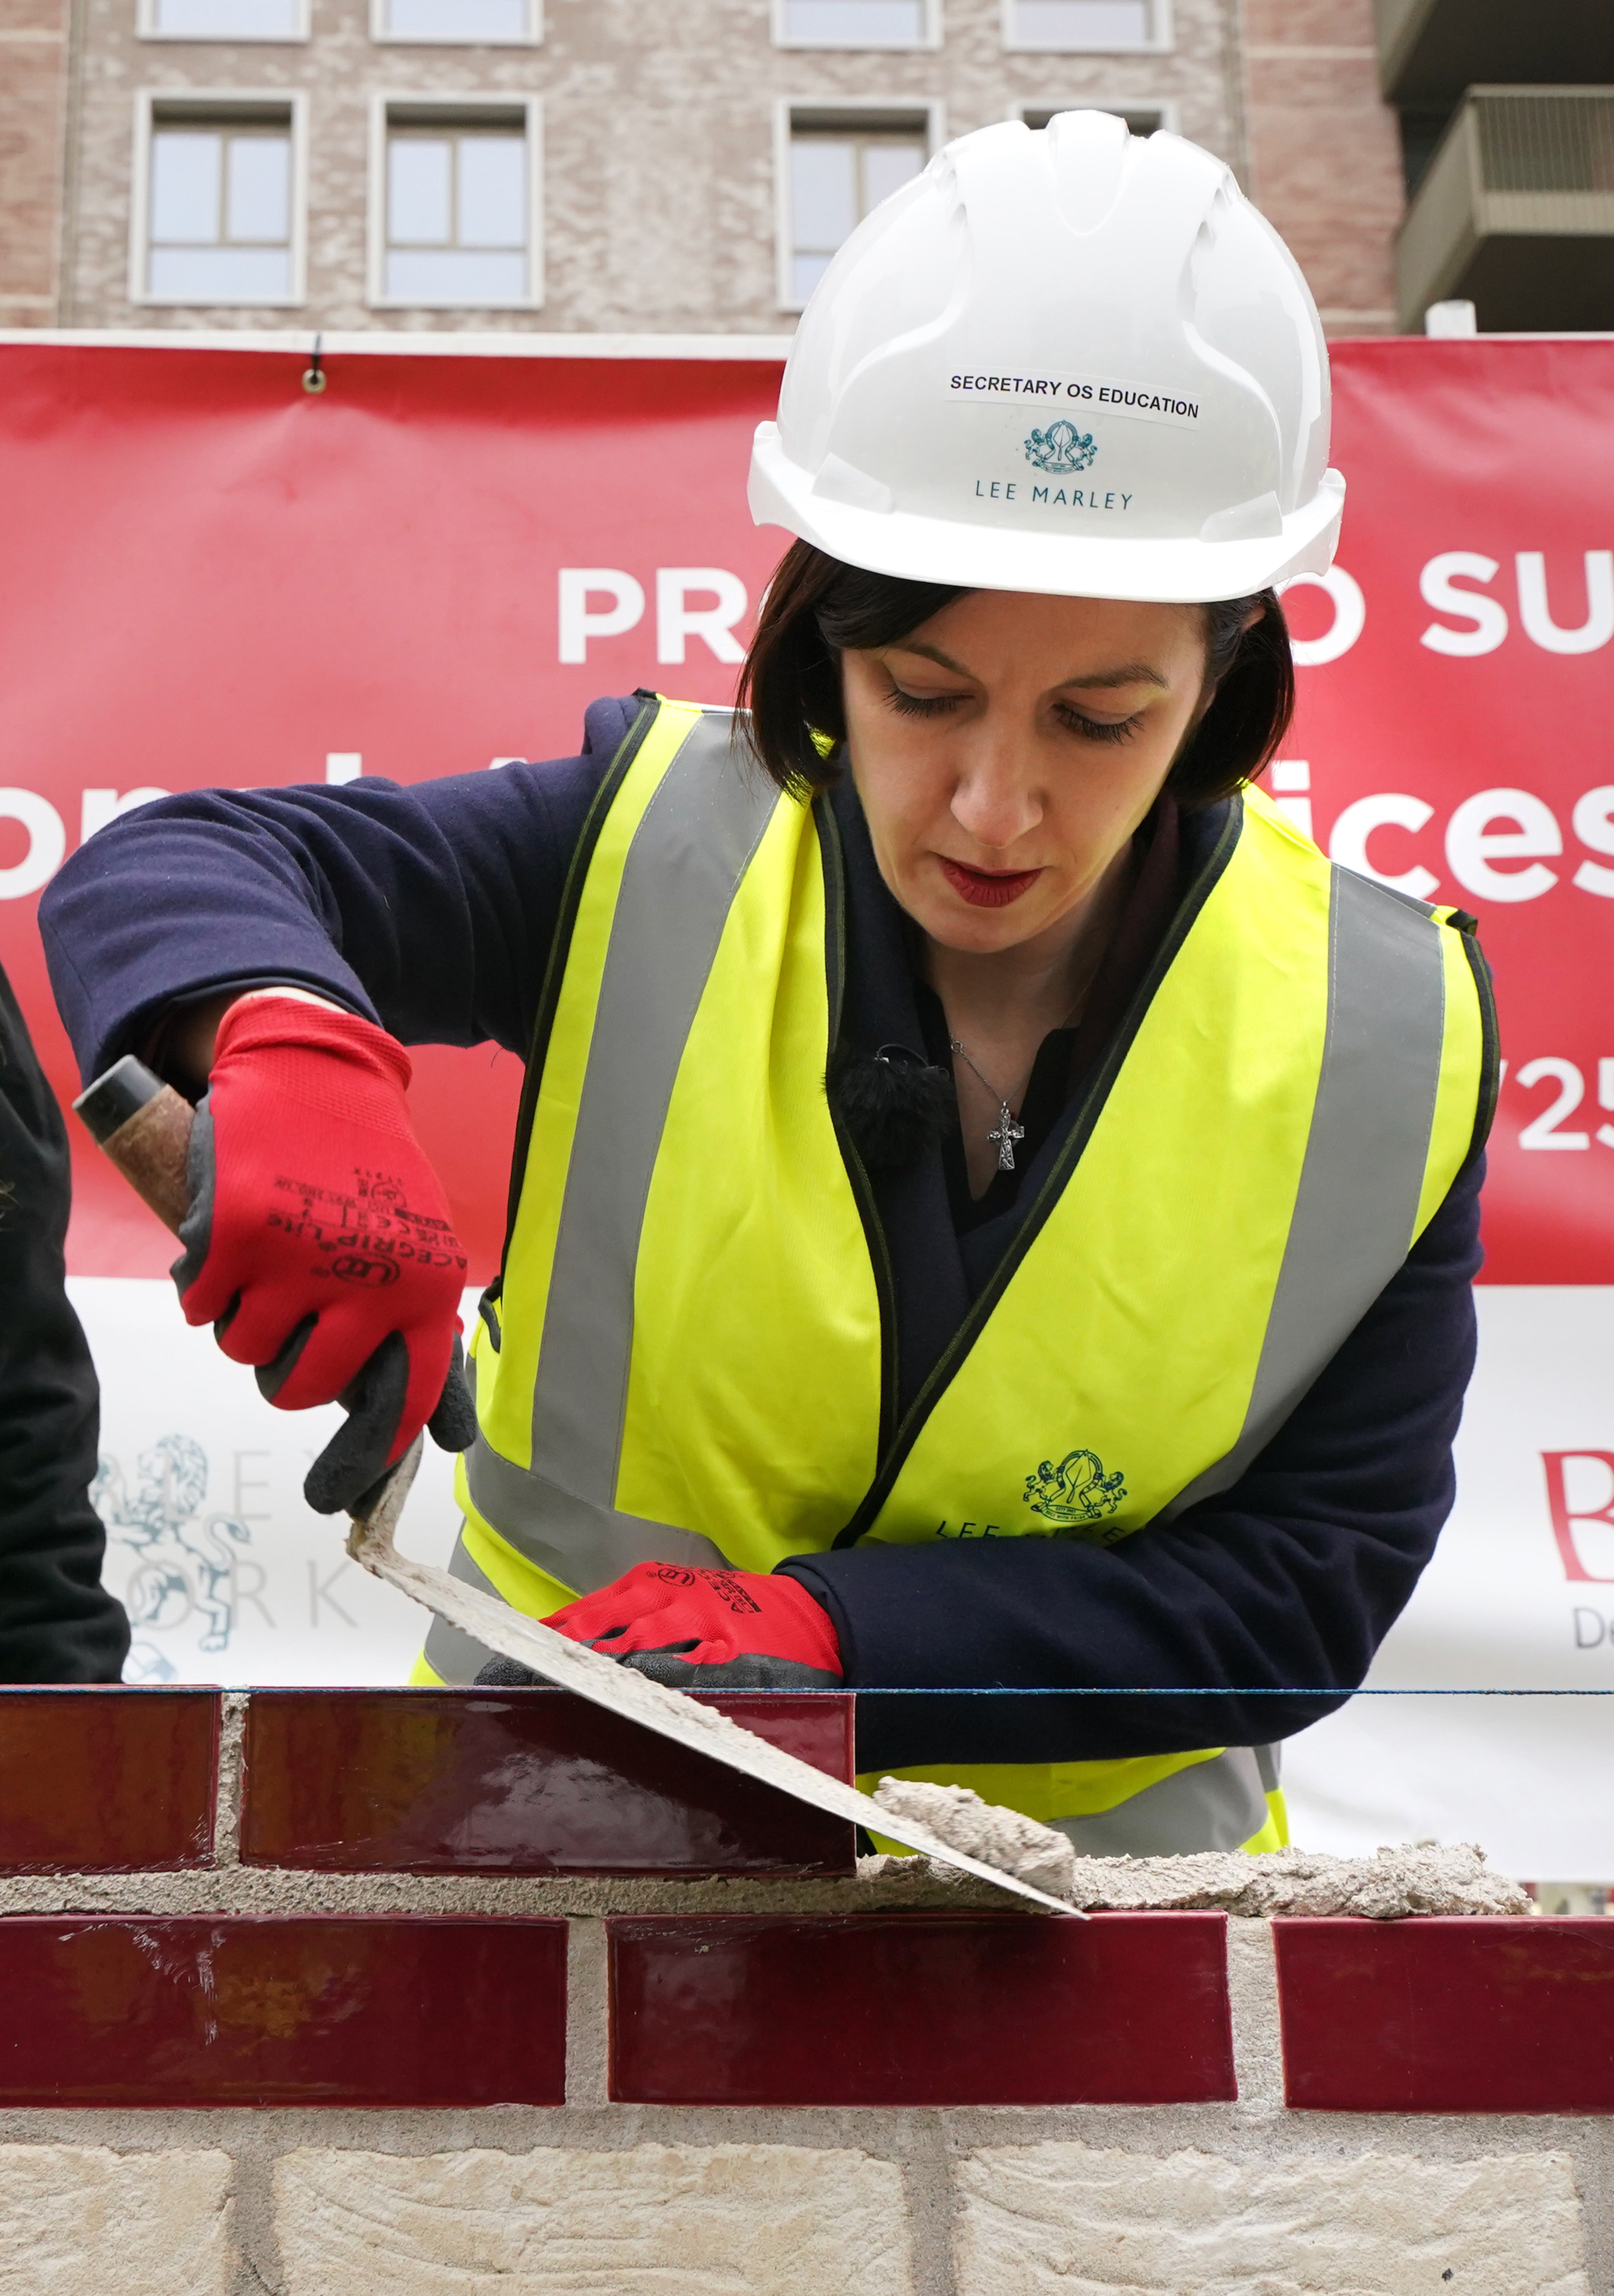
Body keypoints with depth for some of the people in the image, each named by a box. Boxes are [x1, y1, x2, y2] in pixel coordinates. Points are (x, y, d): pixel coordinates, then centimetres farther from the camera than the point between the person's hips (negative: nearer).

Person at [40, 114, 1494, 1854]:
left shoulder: (1386, 1037, -6)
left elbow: (1312, 1577, -3)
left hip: (1083, 1872, 0)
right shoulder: (643, 861, -7)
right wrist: (291, 1049, -31)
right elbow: (167, 873, -7)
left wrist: (832, 1638, -16)